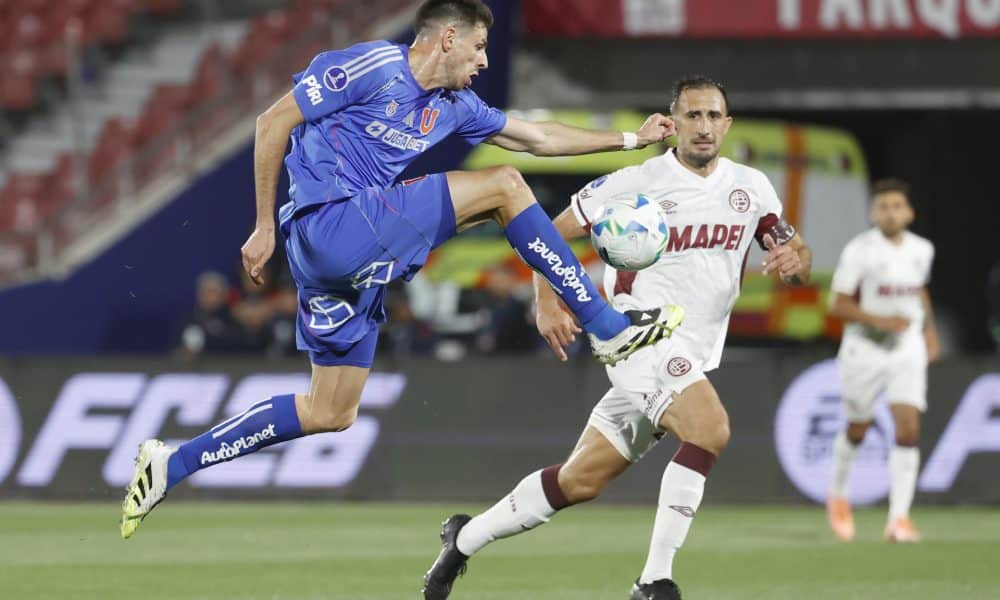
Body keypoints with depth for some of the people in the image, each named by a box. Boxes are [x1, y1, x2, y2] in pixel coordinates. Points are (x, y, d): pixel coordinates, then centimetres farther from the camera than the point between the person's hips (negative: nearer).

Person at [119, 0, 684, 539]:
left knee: (331, 413, 10)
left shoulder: (452, 105, 17)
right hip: (332, 223, -10)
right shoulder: (373, 66, -8)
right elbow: (273, 122, -7)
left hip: (356, 257, 10)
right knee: (504, 185, -9)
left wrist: (632, 138, 24)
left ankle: (171, 464, 13)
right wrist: (265, 227, -7)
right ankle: (609, 328, -4)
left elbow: (539, 137, 27)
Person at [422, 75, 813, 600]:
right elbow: (551, 234, 0)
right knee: (710, 427, -30)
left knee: (582, 481, 9)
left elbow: (798, 256, 12)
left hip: (693, 357, 6)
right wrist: (547, 303, -16)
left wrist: (795, 261, -13)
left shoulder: (751, 188, 6)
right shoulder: (636, 184, -7)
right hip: (641, 335, -6)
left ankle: (465, 538, 27)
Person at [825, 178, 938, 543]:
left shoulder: (922, 250, 3)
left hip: (908, 350, 3)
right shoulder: (859, 251, -12)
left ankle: (899, 518, -13)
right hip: (865, 349, -3)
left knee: (908, 430, -13)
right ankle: (837, 495, 40)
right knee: (857, 430, 12)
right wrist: (879, 320, -24)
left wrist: (930, 329, 16)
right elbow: (839, 304, -13)